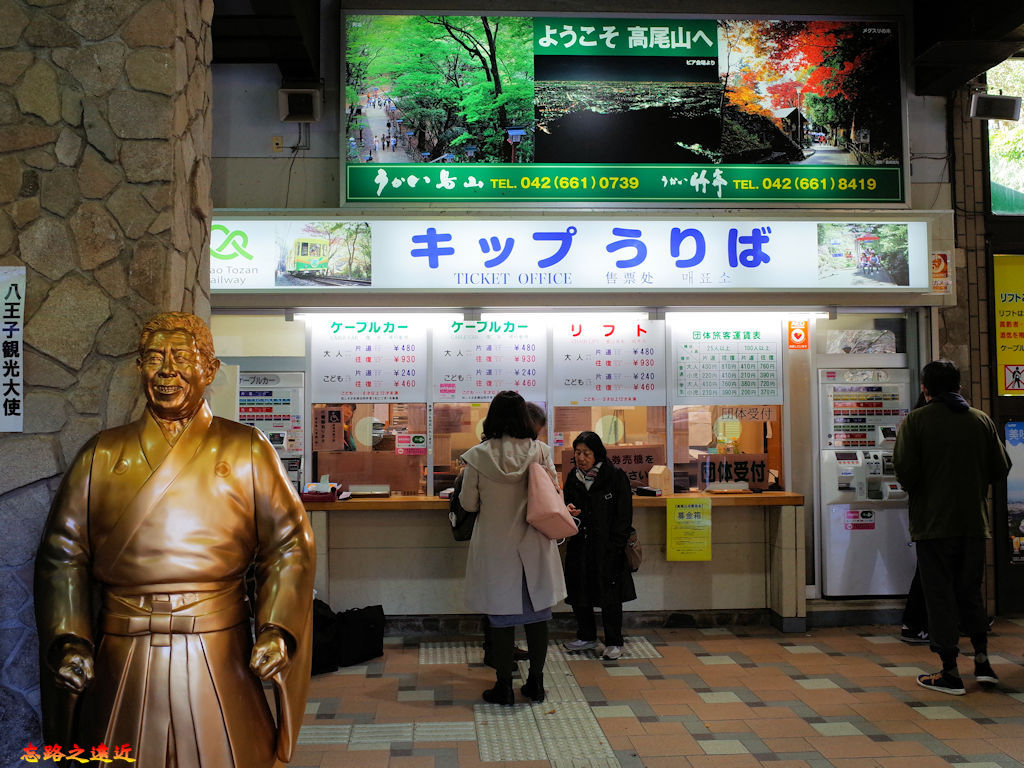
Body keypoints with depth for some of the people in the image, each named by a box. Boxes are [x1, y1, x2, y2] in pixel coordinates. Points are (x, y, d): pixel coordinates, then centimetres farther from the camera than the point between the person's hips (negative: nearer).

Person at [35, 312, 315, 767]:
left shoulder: (246, 451, 3)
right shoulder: (101, 455, 8)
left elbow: (291, 545, 1)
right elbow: (63, 552, 8)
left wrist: (277, 629, -11)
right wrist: (67, 639, -4)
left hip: (219, 658, -1)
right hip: (120, 664, 2)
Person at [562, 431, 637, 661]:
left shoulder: (616, 476, -8)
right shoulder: (573, 477, 7)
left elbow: (624, 515, -6)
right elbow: (567, 505, 19)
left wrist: (615, 545, -11)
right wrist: (568, 511, -6)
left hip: (607, 547, -5)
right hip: (579, 546, 5)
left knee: (610, 597, 1)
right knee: (578, 593, 10)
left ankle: (614, 642, 15)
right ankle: (587, 637, 28)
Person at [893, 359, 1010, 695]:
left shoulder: (915, 421, -8)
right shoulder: (982, 420, 4)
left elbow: (906, 471, -15)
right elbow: (1000, 469, 5)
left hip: (933, 522, -4)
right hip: (973, 520, 4)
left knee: (940, 594, 2)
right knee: (971, 591, 18)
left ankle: (950, 672, 5)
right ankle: (982, 658, 17)